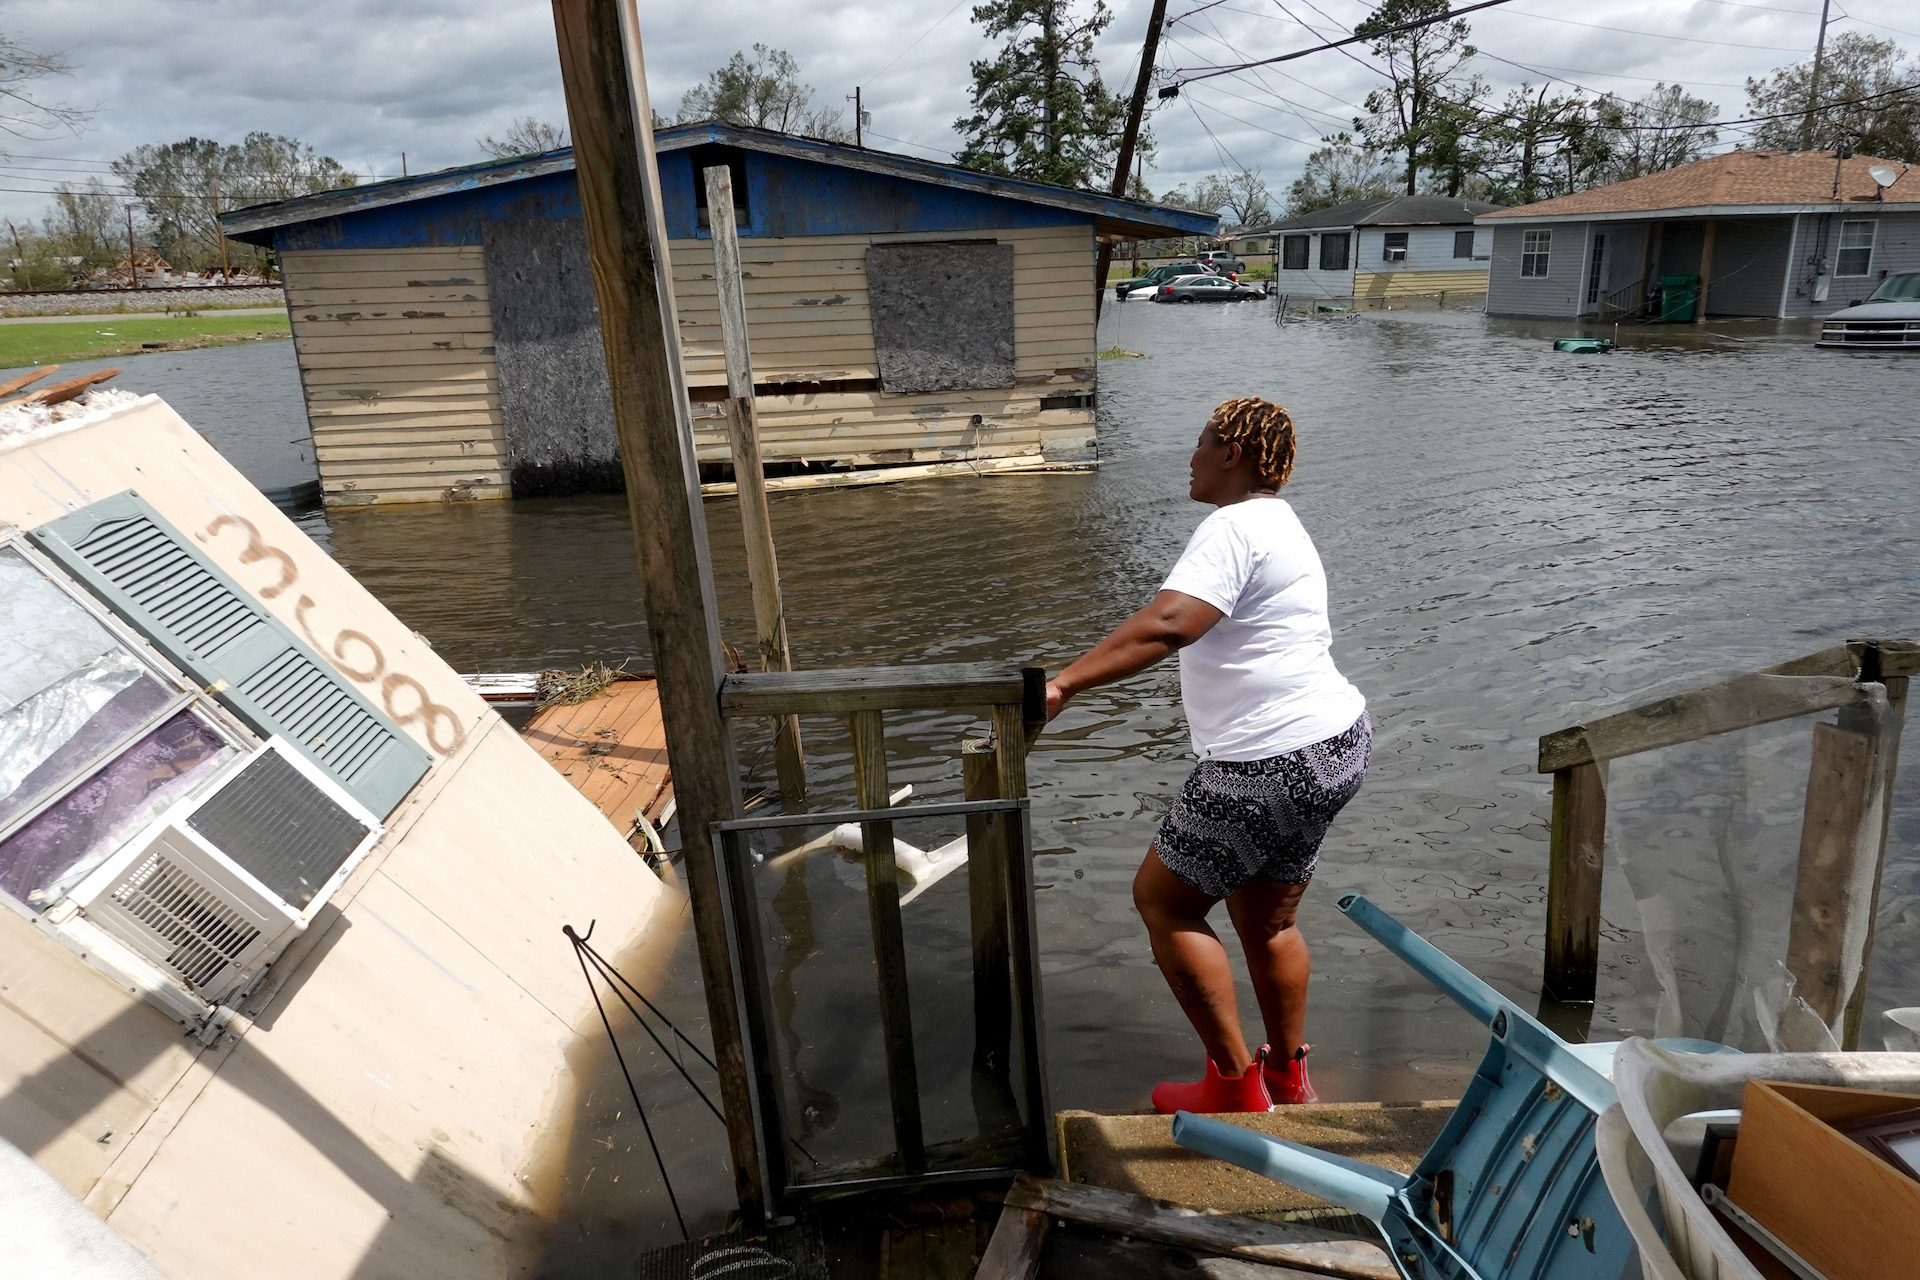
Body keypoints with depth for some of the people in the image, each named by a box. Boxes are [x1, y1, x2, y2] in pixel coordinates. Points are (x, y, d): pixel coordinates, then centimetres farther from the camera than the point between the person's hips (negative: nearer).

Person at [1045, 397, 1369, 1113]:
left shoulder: (1234, 527, -16)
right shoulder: (1283, 526, 18)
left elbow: (1165, 626, -31)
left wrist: (1064, 683, -33)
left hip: (1273, 764, -10)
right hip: (1334, 740, 10)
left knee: (1162, 901, 2)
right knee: (1266, 921, 22)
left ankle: (1236, 1086, 10)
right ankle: (1288, 1077, 37)